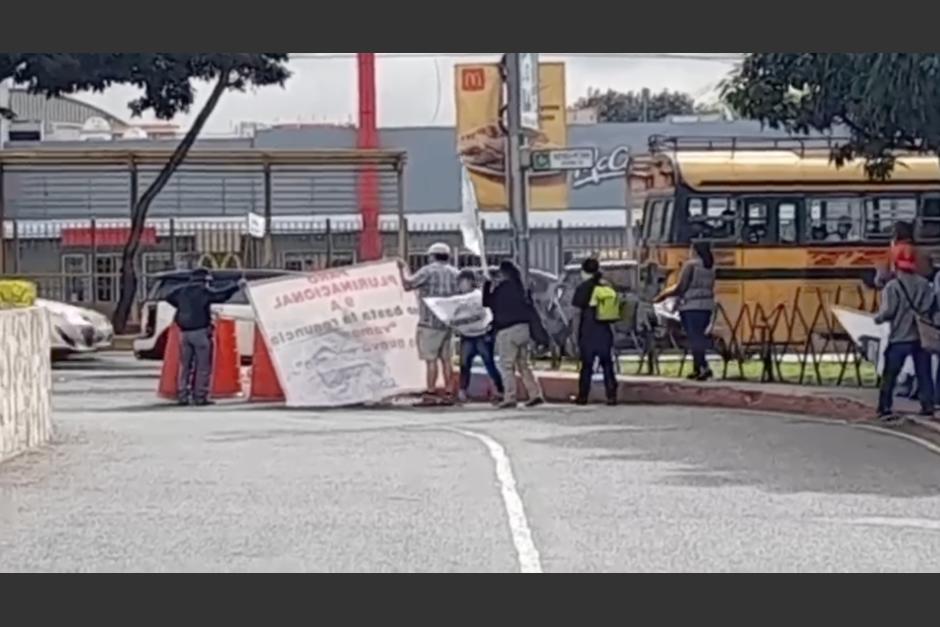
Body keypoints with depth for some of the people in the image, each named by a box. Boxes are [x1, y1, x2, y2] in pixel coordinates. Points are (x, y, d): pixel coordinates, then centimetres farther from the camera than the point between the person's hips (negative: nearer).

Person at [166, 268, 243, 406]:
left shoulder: (182, 291, 11)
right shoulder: (204, 291, -6)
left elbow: (169, 298, 24)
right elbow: (221, 295, -11)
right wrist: (237, 286, -3)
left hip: (185, 332, 6)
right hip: (200, 332, -6)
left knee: (185, 365, 11)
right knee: (203, 366, -2)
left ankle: (183, 396, 9)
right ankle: (200, 397, -5)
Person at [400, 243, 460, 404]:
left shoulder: (428, 271, -7)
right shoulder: (455, 273, 12)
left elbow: (408, 284, -10)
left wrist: (403, 268, 4)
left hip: (430, 322, -6)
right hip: (449, 323, 6)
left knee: (430, 359, -5)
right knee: (447, 359, 9)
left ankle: (431, 393, -8)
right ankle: (447, 393, 7)